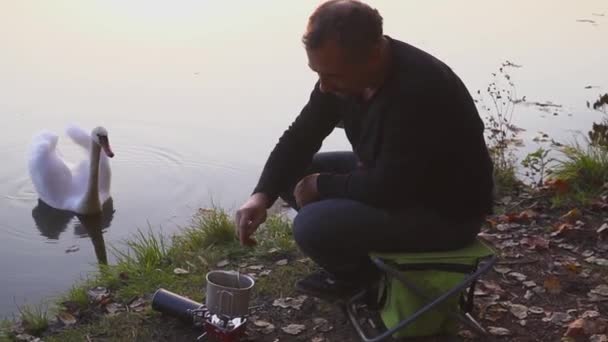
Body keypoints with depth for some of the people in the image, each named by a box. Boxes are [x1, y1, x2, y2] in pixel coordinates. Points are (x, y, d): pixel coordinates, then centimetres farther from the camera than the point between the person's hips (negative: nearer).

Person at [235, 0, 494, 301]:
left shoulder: (420, 91, -35)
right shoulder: (342, 71, -9)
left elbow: (388, 189, -30)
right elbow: (300, 136, -1)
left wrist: (323, 186, -15)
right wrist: (262, 194, -15)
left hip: (447, 210, -8)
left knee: (313, 227, -25)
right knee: (291, 176, 3)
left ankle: (357, 273, 9)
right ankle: (356, 261, 16)